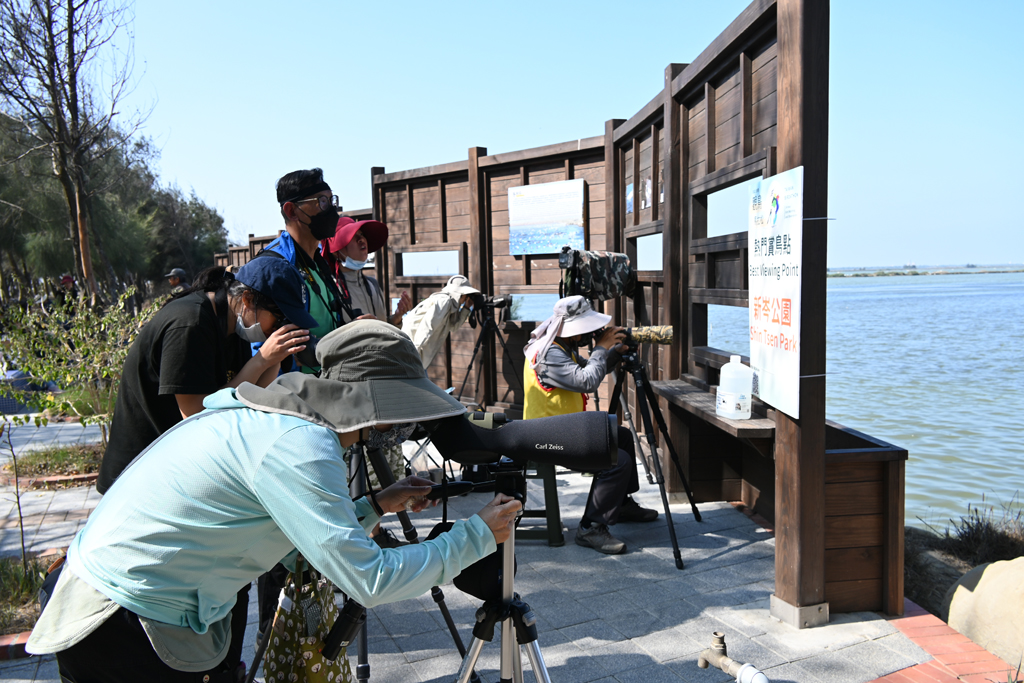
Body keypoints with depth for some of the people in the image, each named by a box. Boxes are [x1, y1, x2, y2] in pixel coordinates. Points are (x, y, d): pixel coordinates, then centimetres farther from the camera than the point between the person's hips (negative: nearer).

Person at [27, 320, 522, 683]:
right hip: (124, 631, -9)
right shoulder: (296, 446, -26)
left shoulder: (273, 416, 3)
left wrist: (376, 506, 6)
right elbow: (367, 580, -27)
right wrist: (478, 536, -19)